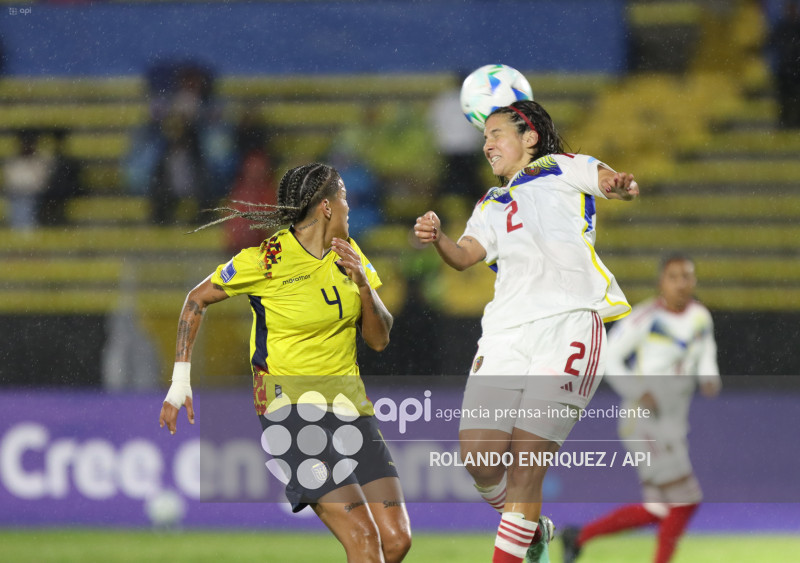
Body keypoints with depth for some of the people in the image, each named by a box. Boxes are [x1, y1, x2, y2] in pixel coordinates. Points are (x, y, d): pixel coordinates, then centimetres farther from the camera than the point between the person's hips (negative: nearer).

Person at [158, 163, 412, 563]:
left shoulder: (347, 253, 8)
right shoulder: (267, 260, -10)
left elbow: (378, 339, 9)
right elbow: (197, 300, 3)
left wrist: (363, 285, -9)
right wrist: (180, 383, 2)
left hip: (349, 408, 7)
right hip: (290, 409, -7)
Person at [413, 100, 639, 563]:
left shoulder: (560, 169, 17)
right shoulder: (490, 207, 28)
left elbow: (615, 183, 1)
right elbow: (466, 255, 10)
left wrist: (622, 185, -23)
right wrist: (437, 238, -12)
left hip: (569, 323, -5)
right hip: (506, 331, 5)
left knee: (526, 459, -12)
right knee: (479, 455, -6)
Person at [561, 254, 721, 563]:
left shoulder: (701, 318, 7)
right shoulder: (646, 318, -12)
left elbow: (706, 363, 16)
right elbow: (608, 357, -8)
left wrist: (710, 381, -7)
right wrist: (638, 393, -19)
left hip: (674, 422, 8)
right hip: (646, 421, -8)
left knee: (657, 511, 10)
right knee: (684, 500, -13)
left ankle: (579, 537, 22)